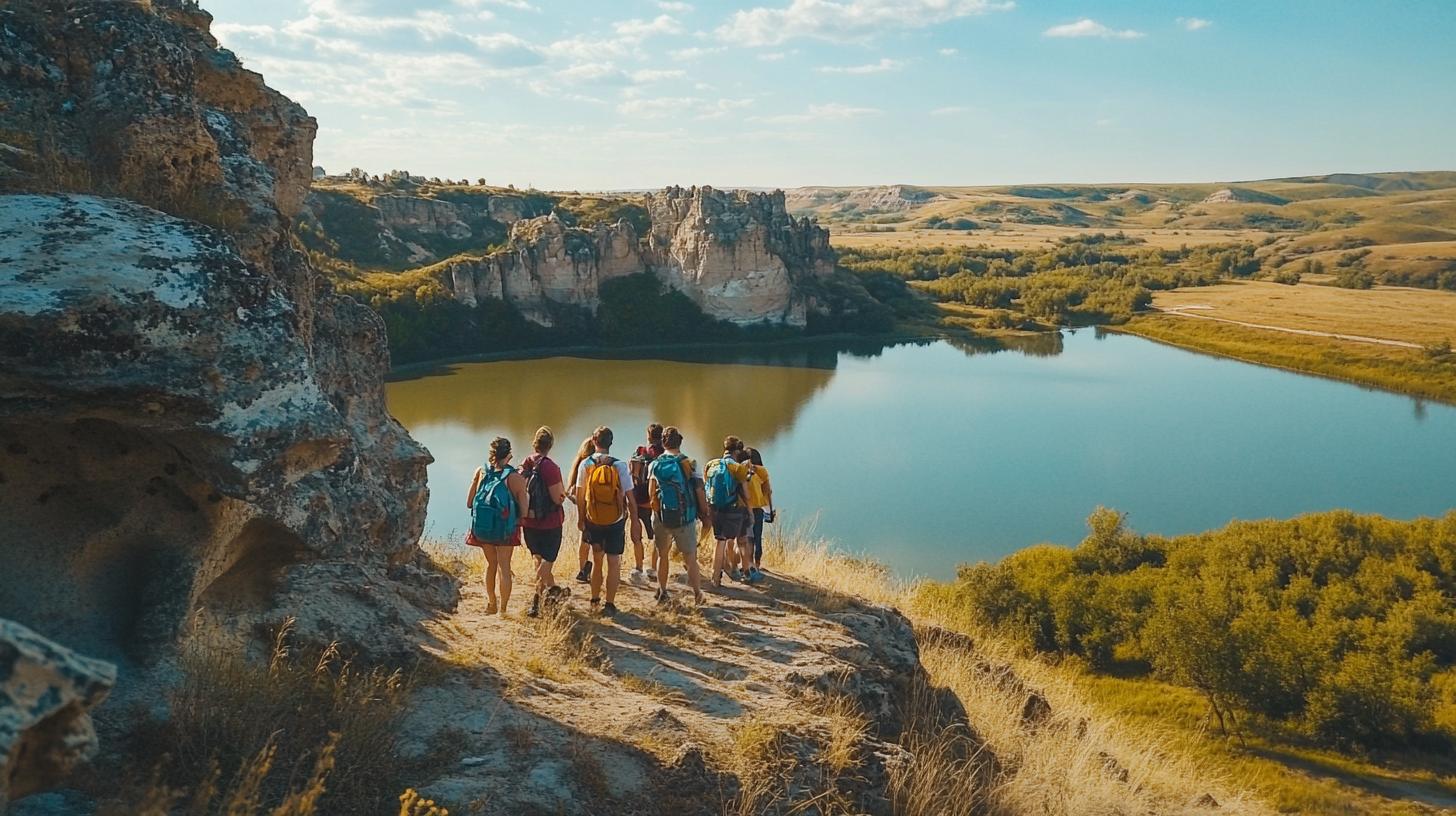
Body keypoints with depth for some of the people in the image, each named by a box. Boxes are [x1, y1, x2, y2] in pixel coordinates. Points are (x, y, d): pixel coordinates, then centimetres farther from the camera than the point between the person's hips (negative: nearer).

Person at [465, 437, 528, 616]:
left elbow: (469, 503, 3)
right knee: (504, 566, 8)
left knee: (491, 563, 22)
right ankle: (503, 608, 10)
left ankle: (491, 603, 34)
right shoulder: (515, 477, -13)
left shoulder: (481, 472, -3)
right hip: (505, 528, -3)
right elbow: (524, 510, -12)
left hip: (481, 526, 3)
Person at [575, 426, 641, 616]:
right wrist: (635, 522, -1)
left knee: (597, 559, 19)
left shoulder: (585, 464, -7)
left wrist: (580, 518, 14)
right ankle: (609, 605, 5)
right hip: (616, 521, -2)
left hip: (593, 520, 2)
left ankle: (594, 600, 31)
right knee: (613, 562, 5)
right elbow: (630, 498, -10)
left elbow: (580, 495, 1)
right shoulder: (620, 466, -12)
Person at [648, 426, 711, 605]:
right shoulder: (689, 464, -8)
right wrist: (706, 515, 2)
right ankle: (697, 594, 6)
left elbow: (651, 495, -3)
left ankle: (662, 593, 24)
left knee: (662, 556, 18)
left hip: (662, 517, 2)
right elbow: (700, 492, -8)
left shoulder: (655, 465, -2)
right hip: (686, 518, -2)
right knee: (690, 558, 6)